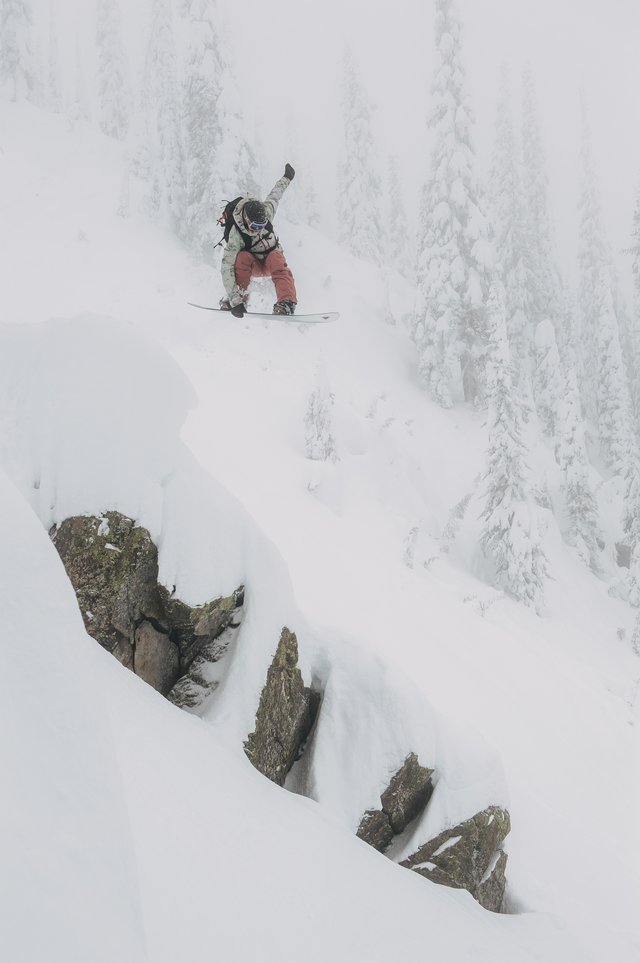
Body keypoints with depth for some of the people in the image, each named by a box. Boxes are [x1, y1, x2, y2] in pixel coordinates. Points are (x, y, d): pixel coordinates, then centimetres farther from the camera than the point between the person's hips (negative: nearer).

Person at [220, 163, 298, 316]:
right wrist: (235, 300, -48)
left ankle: (286, 302, -49)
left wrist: (287, 177, 21)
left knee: (276, 258, -34)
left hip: (273, 257, 2)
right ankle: (239, 297, -32)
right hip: (253, 265, -2)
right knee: (243, 257, -35)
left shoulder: (266, 212, -23)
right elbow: (227, 268, -37)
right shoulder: (236, 236, -32)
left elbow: (275, 194, 0)